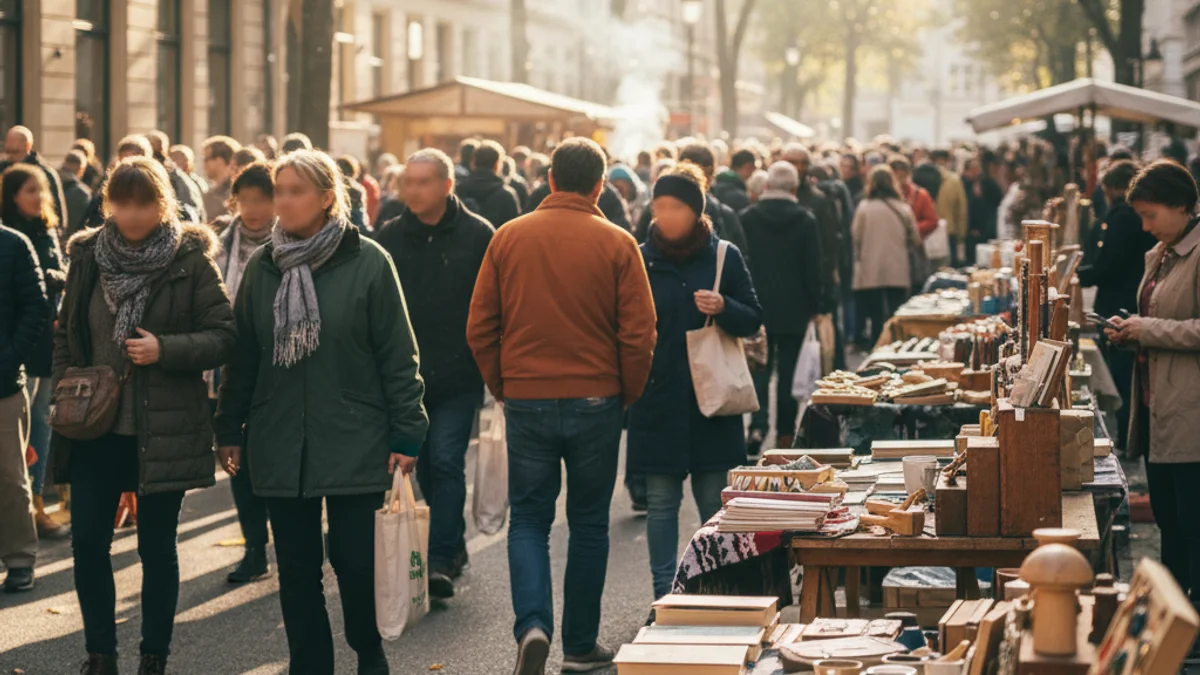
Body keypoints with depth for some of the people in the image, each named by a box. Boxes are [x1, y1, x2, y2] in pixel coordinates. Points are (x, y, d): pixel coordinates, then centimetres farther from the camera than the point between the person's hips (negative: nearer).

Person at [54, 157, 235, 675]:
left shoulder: (191, 261, -6)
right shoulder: (88, 255, 5)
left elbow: (224, 337, -6)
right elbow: (66, 334, 14)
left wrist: (165, 350, -19)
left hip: (164, 430, -3)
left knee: (156, 547, 5)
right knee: (87, 540, 4)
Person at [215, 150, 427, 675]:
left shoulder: (368, 262, -5)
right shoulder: (262, 266, 7)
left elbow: (399, 355, -4)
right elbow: (242, 355, 11)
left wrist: (406, 434, -7)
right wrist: (229, 430, 10)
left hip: (354, 444, -4)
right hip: (280, 444, 4)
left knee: (355, 562, -1)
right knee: (296, 569, 7)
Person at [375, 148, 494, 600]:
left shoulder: (478, 236, -2)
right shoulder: (390, 237, 6)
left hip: (458, 376, -4)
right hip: (406, 374, 4)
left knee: (446, 461, -10)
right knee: (425, 465, 10)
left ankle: (441, 561, -9)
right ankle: (453, 546, 26)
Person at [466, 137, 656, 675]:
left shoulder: (509, 237, 0)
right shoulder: (616, 244, -6)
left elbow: (479, 328, 2)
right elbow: (638, 334, -7)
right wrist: (626, 396, 8)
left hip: (525, 402, 1)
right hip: (594, 403, -1)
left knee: (529, 519, 11)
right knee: (589, 524, 12)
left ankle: (532, 625, -10)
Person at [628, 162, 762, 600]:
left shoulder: (724, 256, 2)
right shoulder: (641, 259, 3)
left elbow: (753, 320, 3)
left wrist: (724, 309, -18)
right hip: (657, 400, 0)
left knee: (714, 502, 5)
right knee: (661, 502, 3)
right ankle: (664, 595, 11)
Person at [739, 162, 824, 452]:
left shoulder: (747, 218, -2)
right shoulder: (806, 221, -5)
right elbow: (814, 268, -3)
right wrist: (815, 305, 6)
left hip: (758, 308, 1)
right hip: (794, 309, -1)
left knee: (761, 369, 7)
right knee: (788, 371, 7)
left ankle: (758, 426, -10)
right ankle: (785, 433, 11)